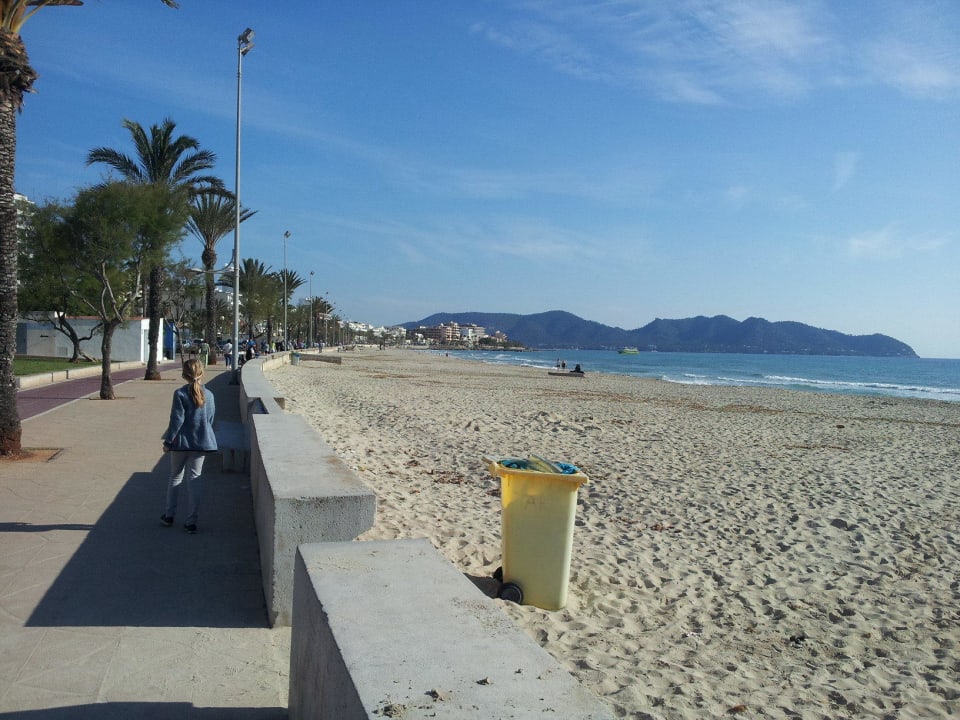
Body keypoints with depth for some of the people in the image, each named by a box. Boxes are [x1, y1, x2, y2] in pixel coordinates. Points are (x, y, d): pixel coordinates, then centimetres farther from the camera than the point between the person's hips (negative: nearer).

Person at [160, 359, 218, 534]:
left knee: (175, 477, 16)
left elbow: (176, 420, -13)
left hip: (181, 443, -2)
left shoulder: (180, 394, -12)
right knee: (194, 480, 6)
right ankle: (191, 522, 7)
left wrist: (168, 441, -4)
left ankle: (169, 515, 26)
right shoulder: (209, 395, -1)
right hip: (201, 443, 2)